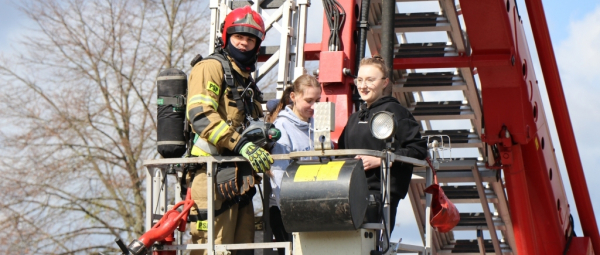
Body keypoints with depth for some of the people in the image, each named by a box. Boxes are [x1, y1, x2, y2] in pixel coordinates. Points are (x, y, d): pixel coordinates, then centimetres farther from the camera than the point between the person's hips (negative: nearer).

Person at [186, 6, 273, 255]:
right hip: (213, 175, -9)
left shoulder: (247, 80, 27)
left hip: (240, 177, 9)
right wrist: (241, 144, -26)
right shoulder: (210, 68, -2)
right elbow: (201, 116, -18)